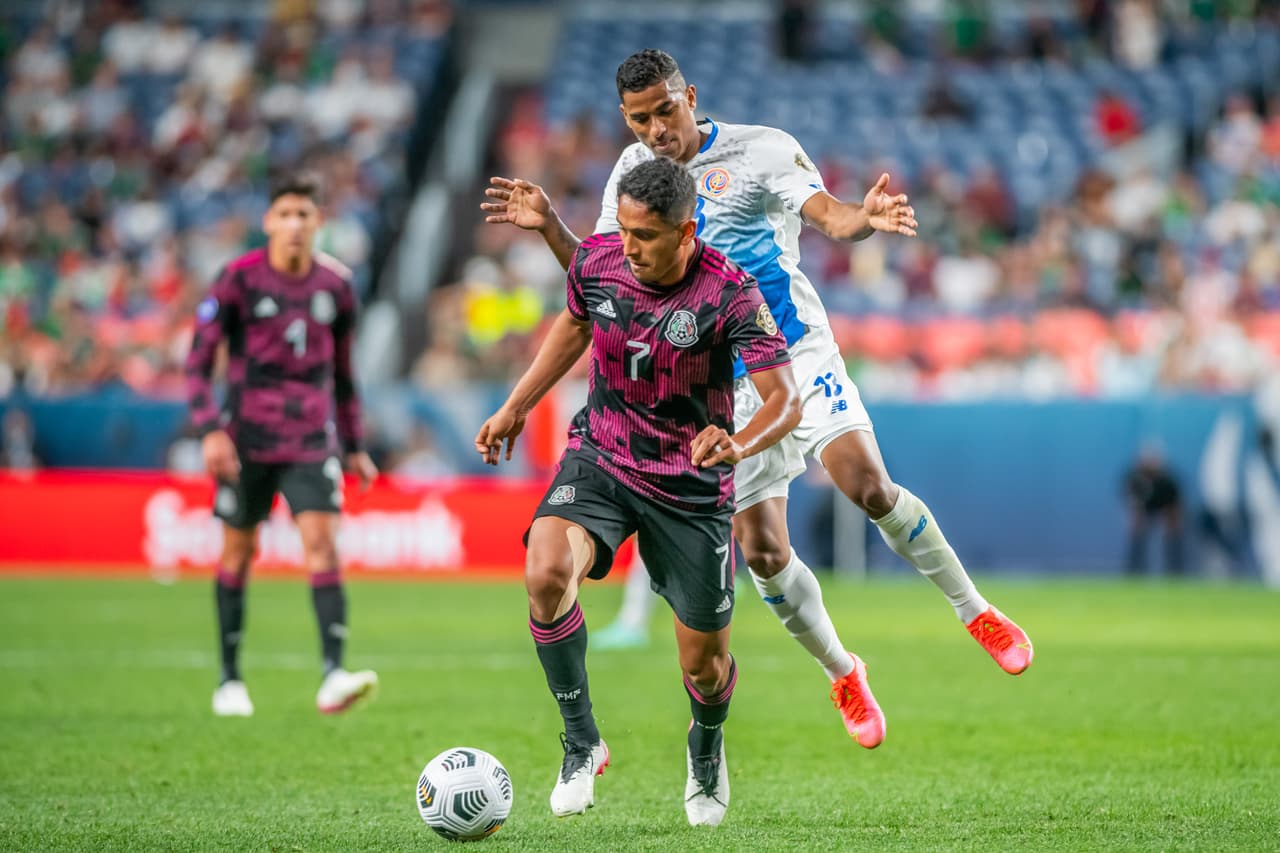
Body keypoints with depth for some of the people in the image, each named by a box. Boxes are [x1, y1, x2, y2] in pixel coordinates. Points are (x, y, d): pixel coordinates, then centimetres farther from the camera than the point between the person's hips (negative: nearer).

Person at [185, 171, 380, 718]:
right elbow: (198, 360, -4)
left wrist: (354, 447, 18)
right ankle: (230, 680, 20)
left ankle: (333, 677, -22)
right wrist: (210, 430, -16)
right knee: (238, 551, 7)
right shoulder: (239, 279, -5)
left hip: (312, 440, 1)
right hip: (248, 437, -1)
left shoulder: (336, 285, 5)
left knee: (322, 543, -14)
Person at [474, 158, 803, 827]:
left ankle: (707, 745, 45)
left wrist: (738, 445, -45)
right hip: (600, 459, 2)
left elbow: (786, 400, -24)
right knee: (546, 573, -29)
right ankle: (581, 742, -11)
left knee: (704, 663, 7)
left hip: (691, 489, -2)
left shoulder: (729, 293, -22)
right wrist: (516, 408, 16)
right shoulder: (596, 259, -10)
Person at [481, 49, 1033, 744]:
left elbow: (828, 214, -21)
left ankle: (974, 611, -5)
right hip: (725, 387, 4)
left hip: (798, 354, -4)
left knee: (867, 485, -24)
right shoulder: (632, 172, 8)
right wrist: (547, 225, -4)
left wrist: (865, 217, -44)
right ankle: (842, 677, 20)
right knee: (763, 551, -3)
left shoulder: (761, 151, -7)